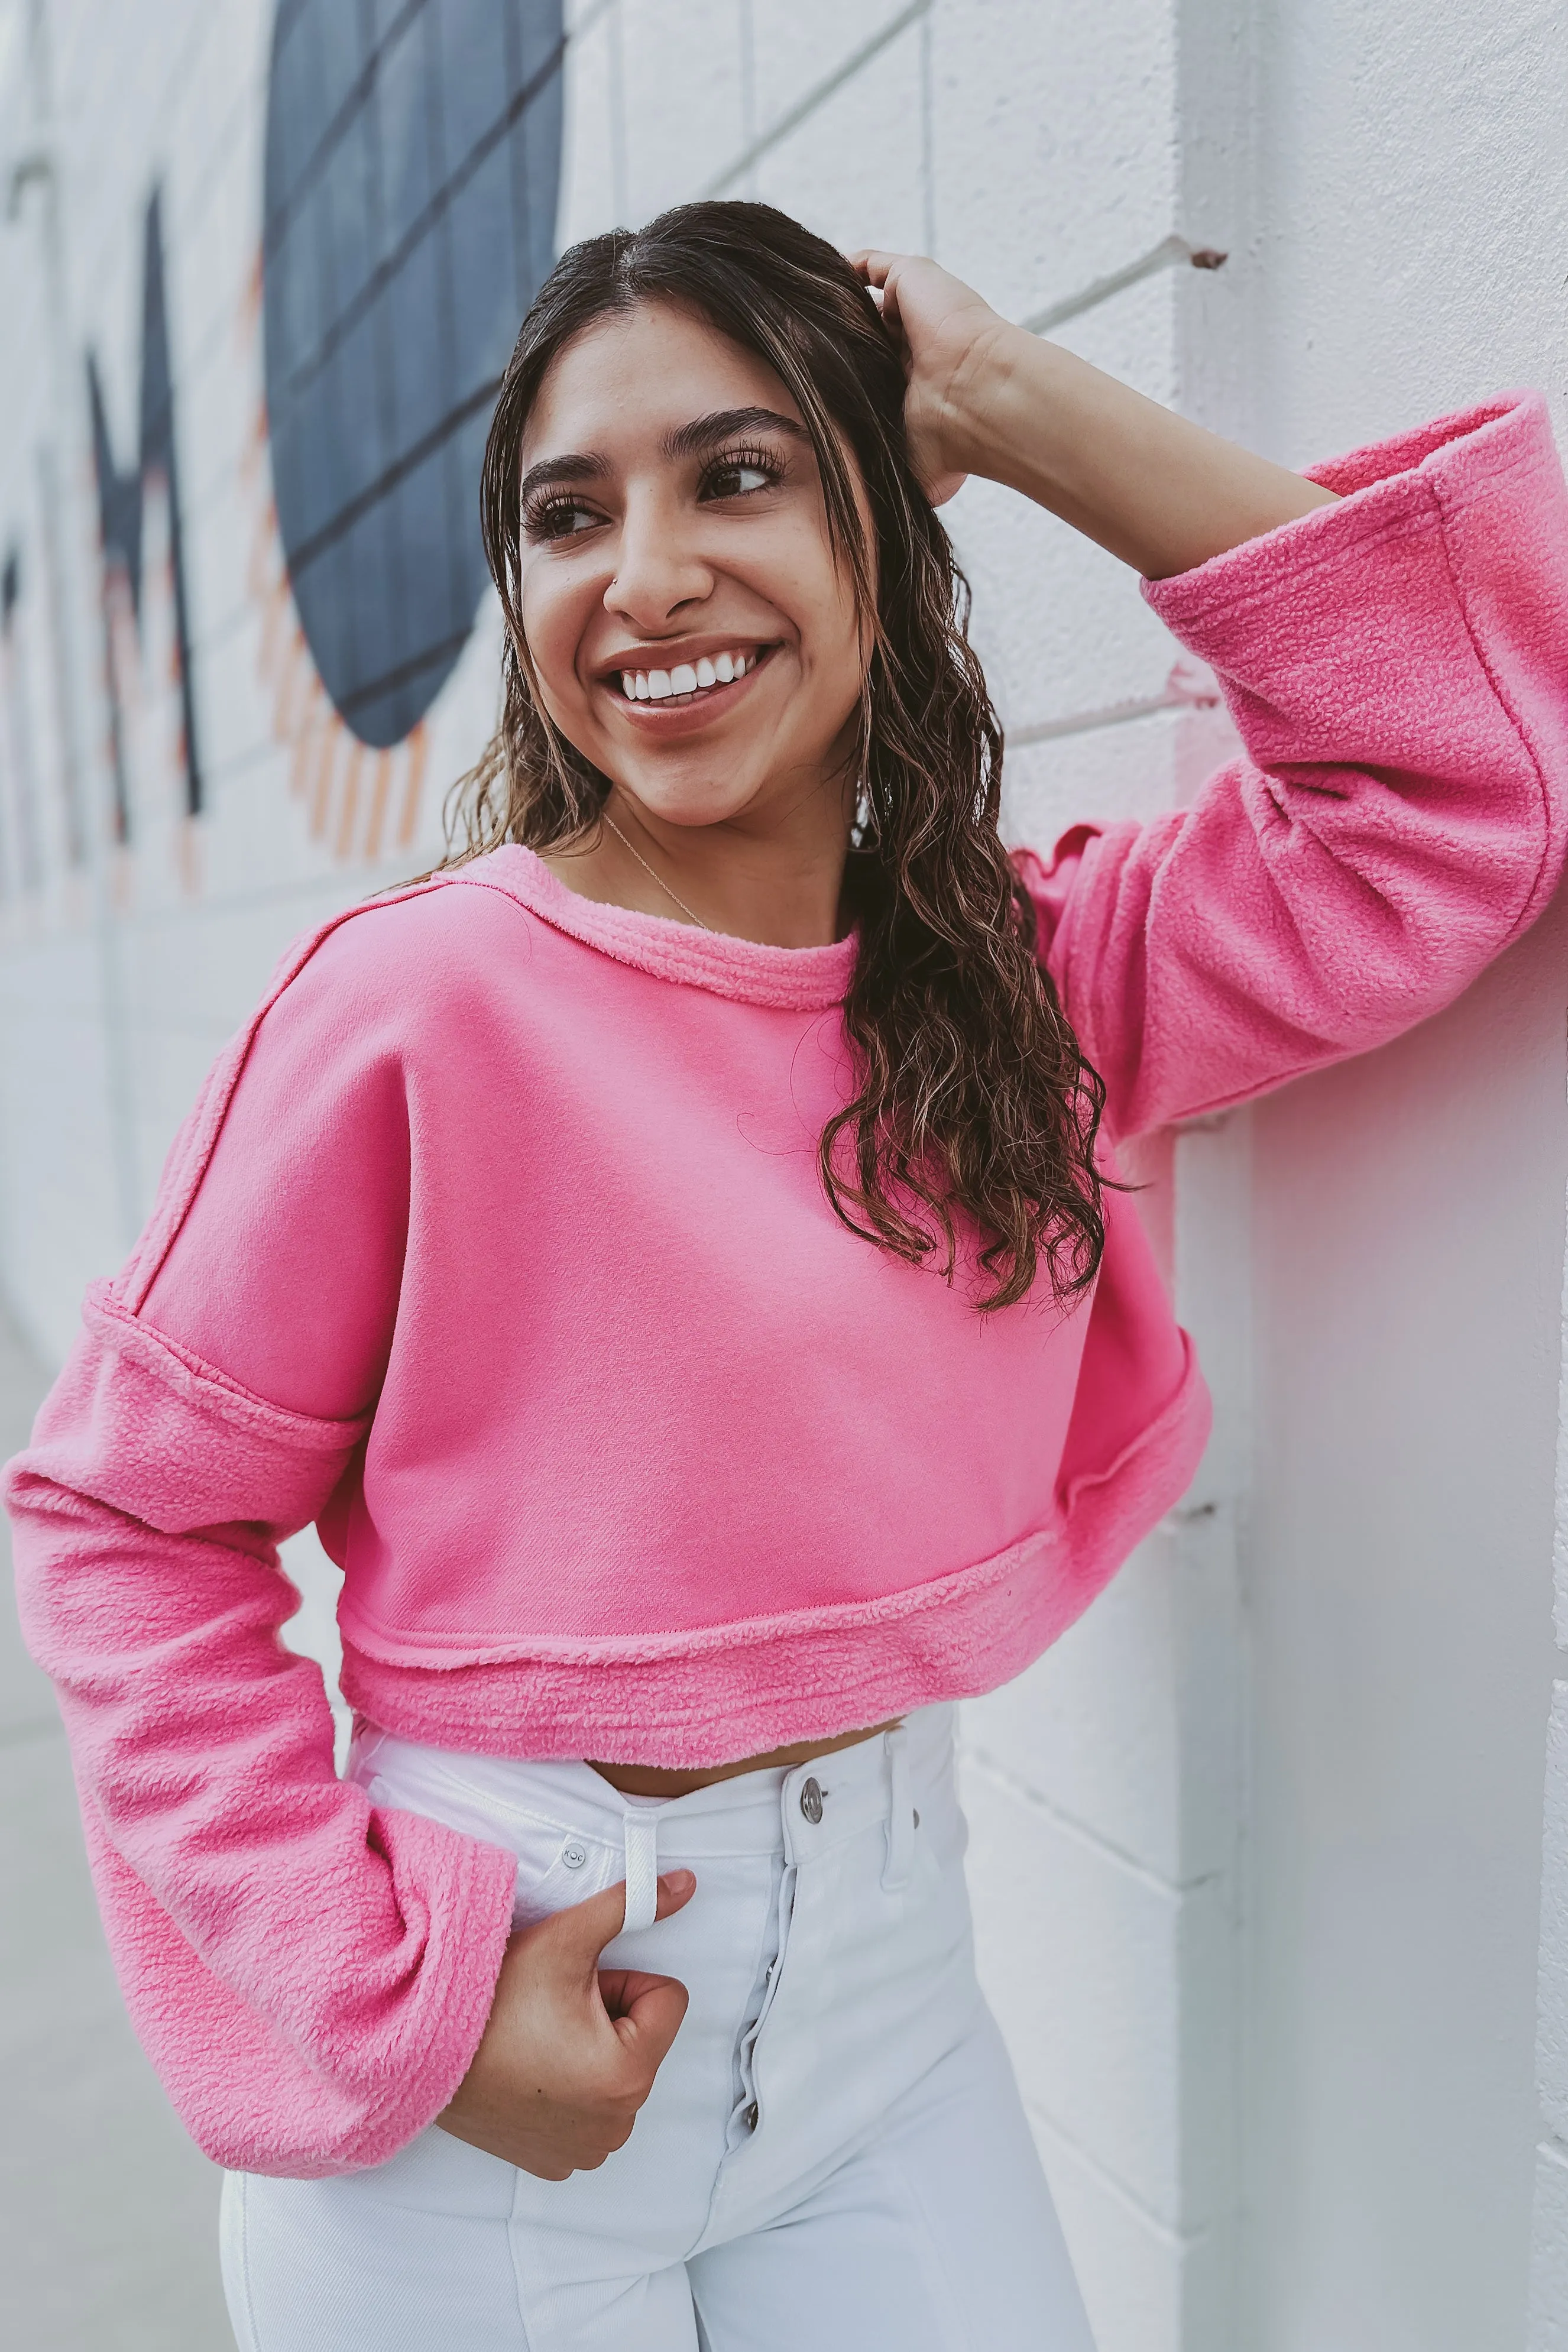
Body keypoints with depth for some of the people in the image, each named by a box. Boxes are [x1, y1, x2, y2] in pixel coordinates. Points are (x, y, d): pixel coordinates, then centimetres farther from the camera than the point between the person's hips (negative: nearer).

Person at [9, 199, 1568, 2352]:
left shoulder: (1024, 983, -3)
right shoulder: (416, 1003, -17)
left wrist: (1017, 404, -9)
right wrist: (392, 1993, -15)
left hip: (887, 1964, 4)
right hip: (479, 2013, -3)